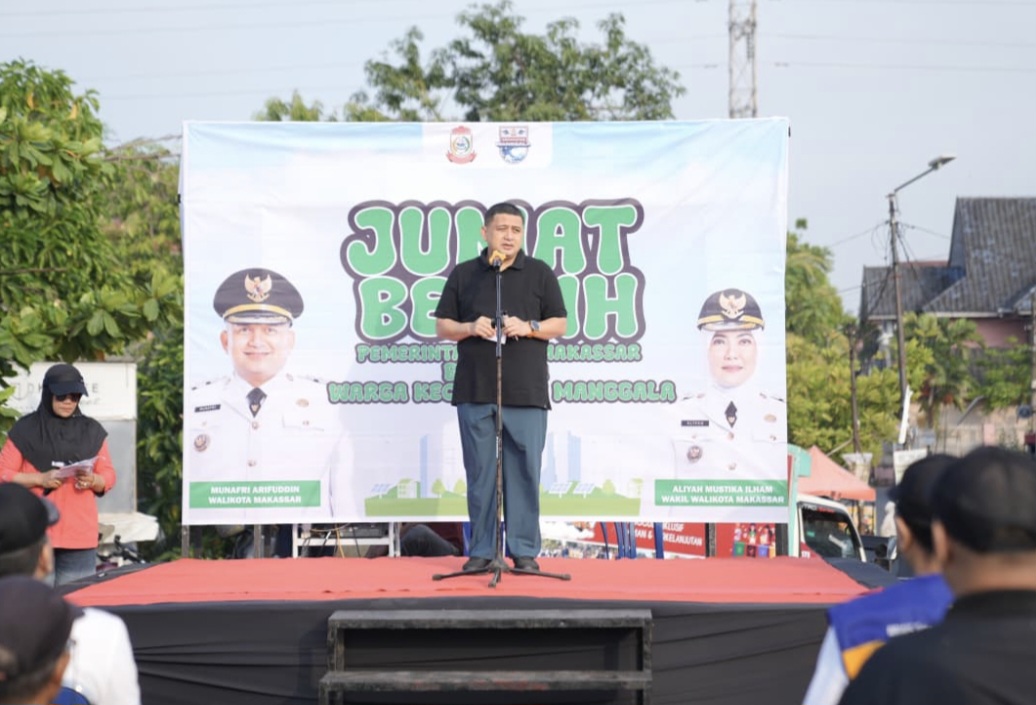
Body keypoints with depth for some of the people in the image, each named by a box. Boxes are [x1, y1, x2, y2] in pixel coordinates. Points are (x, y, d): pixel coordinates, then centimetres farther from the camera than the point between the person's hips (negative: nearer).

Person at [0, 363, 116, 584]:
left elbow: (109, 476, 12)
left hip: (80, 536, 2)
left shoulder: (92, 431, 11)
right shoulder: (25, 429, 3)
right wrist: (39, 479, -13)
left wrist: (93, 481, -11)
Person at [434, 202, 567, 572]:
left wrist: (529, 327, -10)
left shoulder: (540, 273, 8)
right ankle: (481, 549, 10)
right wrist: (470, 327, -9)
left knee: (524, 471, -1)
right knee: (480, 471, 3)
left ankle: (524, 549, 7)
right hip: (474, 391, 1)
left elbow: (560, 323, 8)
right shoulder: (463, 274, 10)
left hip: (526, 392, -1)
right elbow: (442, 326, 11)